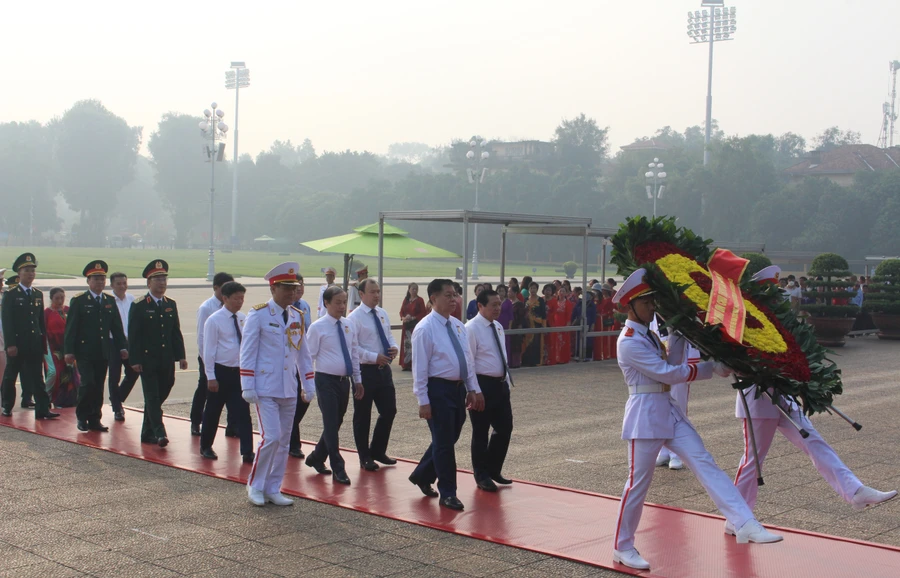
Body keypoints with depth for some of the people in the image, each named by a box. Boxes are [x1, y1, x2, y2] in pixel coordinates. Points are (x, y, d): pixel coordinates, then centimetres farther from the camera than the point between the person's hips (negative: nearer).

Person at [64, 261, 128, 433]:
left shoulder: (110, 301, 11)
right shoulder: (78, 301, -3)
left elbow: (117, 327, 13)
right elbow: (71, 327, -5)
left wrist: (122, 347, 5)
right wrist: (69, 351, -11)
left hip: (104, 353, 4)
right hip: (84, 352, -4)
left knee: (99, 387, 6)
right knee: (88, 384, -13)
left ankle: (95, 419, 14)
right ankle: (82, 417, 5)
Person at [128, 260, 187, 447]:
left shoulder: (171, 305, 11)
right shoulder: (138, 306, -5)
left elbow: (176, 332, 14)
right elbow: (133, 335, -7)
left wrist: (181, 356, 7)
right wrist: (135, 360, -12)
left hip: (167, 361, 5)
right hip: (147, 360, -5)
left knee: (161, 395, 10)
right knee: (152, 396, -7)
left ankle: (147, 432, 21)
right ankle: (159, 432, -12)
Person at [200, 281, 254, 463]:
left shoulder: (244, 319, 4)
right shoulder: (214, 320, -10)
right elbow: (209, 350, -10)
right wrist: (210, 377, -13)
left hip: (240, 371, 4)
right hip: (221, 372, -4)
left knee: (243, 413, -1)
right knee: (212, 411, 11)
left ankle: (247, 452, -3)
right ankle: (206, 447, 29)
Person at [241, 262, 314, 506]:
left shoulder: (297, 316, 9)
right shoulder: (258, 314, -8)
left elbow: (303, 352, 15)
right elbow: (247, 352, -9)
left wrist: (308, 384, 11)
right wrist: (248, 387, -13)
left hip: (289, 390, 6)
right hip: (266, 388, -6)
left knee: (284, 441, 8)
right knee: (271, 437, -11)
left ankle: (273, 489, 19)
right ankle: (254, 485, 7)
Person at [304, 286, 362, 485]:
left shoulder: (350, 325, 7)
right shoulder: (317, 327, -9)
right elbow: (308, 356, -8)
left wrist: (357, 379, 14)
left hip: (344, 380, 6)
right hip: (326, 381, -6)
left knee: (336, 423, 14)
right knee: (331, 424, -4)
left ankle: (317, 458, 32)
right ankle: (338, 469, 3)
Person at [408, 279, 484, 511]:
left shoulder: (458, 326, 10)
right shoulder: (425, 329, -12)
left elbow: (468, 359, 15)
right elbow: (419, 367, -13)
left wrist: (473, 389, 11)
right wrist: (423, 401, -15)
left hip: (458, 388, 8)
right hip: (438, 389, -7)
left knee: (449, 439, 16)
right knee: (444, 442, 0)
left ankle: (422, 475, 36)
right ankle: (448, 494, 12)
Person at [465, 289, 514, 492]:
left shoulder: (498, 327, 12)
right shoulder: (471, 329, -14)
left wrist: (507, 381, 18)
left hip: (500, 384, 8)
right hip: (483, 384, -8)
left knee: (505, 428, 12)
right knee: (481, 432, 4)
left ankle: (493, 470, 28)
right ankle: (482, 476, 16)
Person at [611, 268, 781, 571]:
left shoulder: (648, 334, 16)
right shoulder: (629, 342, -15)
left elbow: (665, 369, 13)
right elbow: (666, 373, -18)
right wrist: (711, 368, -12)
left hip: (669, 411, 9)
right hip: (645, 413, -9)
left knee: (705, 463, -4)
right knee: (638, 482, 0)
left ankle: (745, 525, -11)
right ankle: (622, 547, 14)